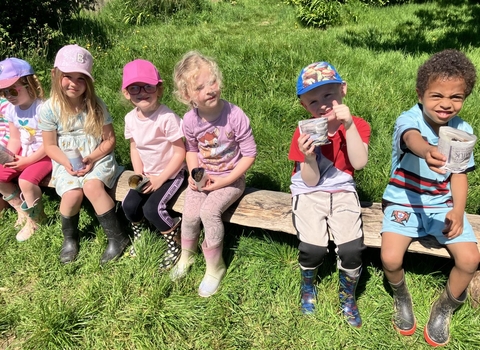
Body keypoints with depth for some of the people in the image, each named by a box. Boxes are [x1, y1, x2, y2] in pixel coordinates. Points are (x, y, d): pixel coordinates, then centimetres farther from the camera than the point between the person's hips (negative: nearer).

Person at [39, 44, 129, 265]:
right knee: (72, 194, -26)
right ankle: (69, 237, 6)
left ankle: (117, 237, -15)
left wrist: (92, 158, -18)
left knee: (92, 186, -31)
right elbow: (50, 146, 0)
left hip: (98, 158, -1)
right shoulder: (48, 109, -8)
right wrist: (66, 163, -18)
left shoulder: (96, 105, -8)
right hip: (66, 162, 1)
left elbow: (109, 140, -4)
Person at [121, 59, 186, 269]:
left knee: (152, 208, -21)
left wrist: (160, 179, -18)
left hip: (171, 174, -6)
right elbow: (134, 148, 9)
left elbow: (180, 153, -20)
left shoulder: (167, 118, -25)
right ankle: (139, 238, 21)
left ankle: (175, 243, 5)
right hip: (148, 174, 6)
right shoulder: (131, 118, -5)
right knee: (129, 205, -11)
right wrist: (139, 174, -5)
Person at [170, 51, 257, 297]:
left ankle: (214, 268, -3)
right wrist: (193, 174, -7)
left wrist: (226, 180, -19)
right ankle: (186, 255, 18)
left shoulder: (235, 116, -23)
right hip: (203, 176, 4)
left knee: (209, 211, -27)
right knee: (190, 214, -17)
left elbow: (250, 154, -15)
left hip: (230, 178, -3)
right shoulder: (190, 120, -10)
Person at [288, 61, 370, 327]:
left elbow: (359, 163, -21)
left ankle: (347, 296, 15)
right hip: (309, 194, -1)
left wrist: (349, 125, -28)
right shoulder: (304, 133, -9)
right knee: (313, 247, -20)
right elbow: (311, 181, -9)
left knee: (352, 248, -18)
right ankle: (308, 286, 17)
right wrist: (308, 157, -30)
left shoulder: (357, 126, -4)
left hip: (342, 192, 1)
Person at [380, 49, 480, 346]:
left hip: (443, 205, 4)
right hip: (404, 202, -3)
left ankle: (444, 309, 17)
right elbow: (412, 138, -45)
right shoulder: (409, 120, -20)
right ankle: (402, 298, 15)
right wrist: (428, 152, -70)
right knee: (390, 258, -23)